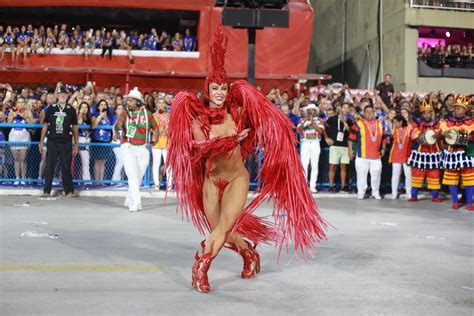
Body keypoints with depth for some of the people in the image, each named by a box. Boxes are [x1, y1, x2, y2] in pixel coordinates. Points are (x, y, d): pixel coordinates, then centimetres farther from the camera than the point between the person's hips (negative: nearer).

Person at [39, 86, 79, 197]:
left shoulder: (71, 110, 6)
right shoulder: (51, 108, 7)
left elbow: (75, 128, 8)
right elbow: (45, 125, 10)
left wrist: (76, 144, 4)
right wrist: (41, 141, 5)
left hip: (66, 142, 0)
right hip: (52, 141, 0)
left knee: (66, 167, 2)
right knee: (50, 167, 2)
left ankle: (69, 191, 6)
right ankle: (46, 191, 7)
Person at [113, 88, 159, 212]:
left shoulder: (147, 114, 4)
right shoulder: (125, 113, 0)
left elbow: (155, 128, 16)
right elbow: (117, 124, -17)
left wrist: (154, 140, 6)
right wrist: (116, 131, -37)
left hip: (142, 149, 2)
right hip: (128, 147, -2)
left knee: (139, 177, 9)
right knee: (133, 176, -11)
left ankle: (129, 200, 25)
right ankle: (136, 202, -11)